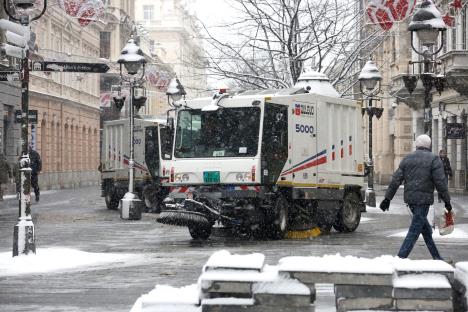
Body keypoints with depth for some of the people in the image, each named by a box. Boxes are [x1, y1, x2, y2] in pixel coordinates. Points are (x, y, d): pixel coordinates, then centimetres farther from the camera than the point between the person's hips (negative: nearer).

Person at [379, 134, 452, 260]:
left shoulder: (407, 159, 9)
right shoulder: (434, 159, -5)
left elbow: (396, 180, 4)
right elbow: (440, 182, -11)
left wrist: (387, 198, 6)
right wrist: (447, 201, -4)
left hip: (409, 199, 6)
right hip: (423, 199, -6)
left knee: (426, 229, 17)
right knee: (415, 231, -6)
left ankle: (436, 257, 26)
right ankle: (401, 258, -13)